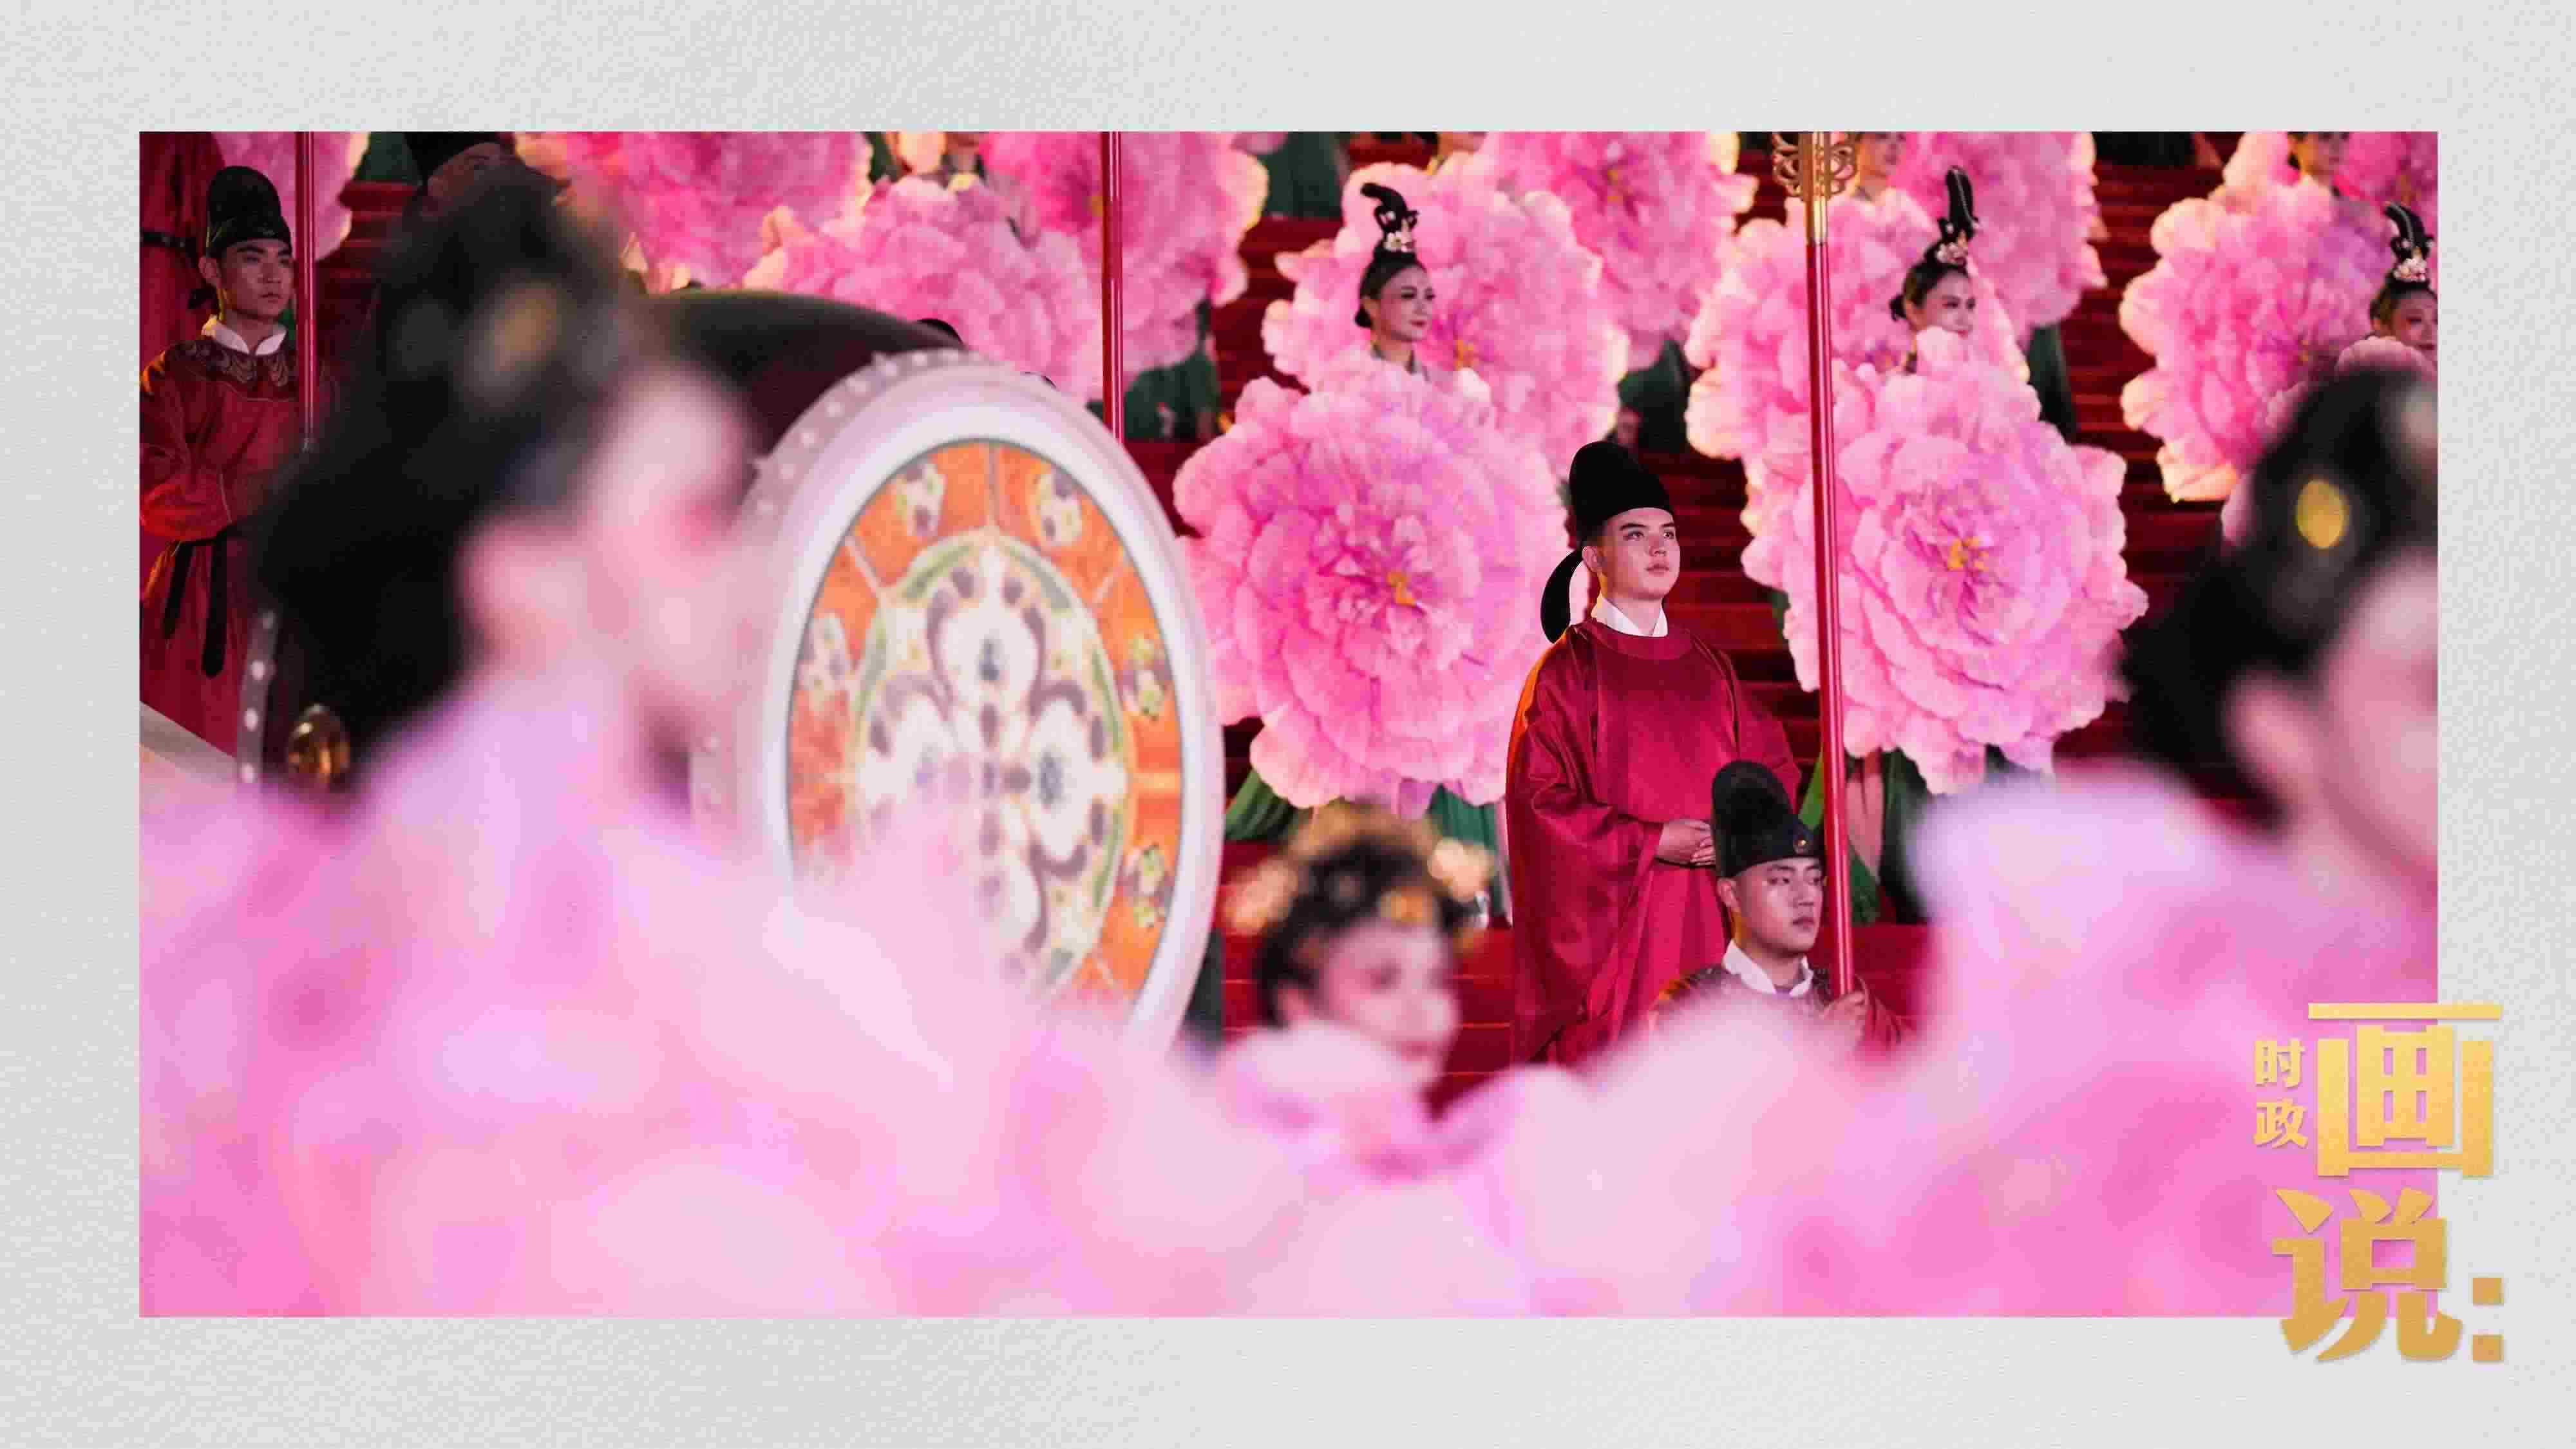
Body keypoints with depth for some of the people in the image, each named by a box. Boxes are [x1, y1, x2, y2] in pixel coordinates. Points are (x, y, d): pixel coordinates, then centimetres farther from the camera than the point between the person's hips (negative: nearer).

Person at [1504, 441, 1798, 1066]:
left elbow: (1771, 765, 15)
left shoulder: (1708, 666, 14)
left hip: (1708, 921, 5)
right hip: (1612, 918, -5)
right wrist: (1654, 842, -15)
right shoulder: (1567, 669, -2)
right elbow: (1541, 798, -9)